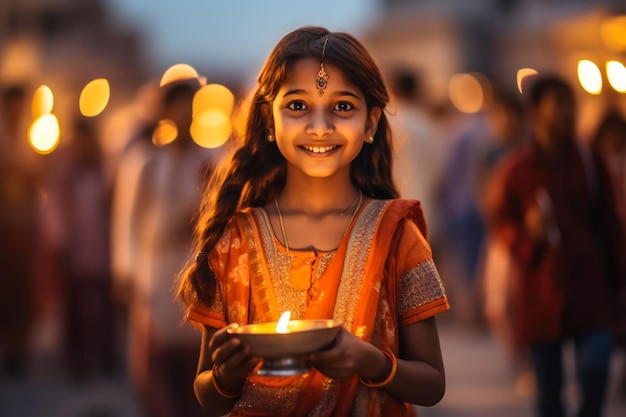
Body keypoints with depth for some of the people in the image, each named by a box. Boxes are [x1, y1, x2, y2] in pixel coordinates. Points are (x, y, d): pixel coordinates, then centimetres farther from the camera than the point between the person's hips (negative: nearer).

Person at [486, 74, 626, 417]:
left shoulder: (590, 162, 4)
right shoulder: (515, 169, -2)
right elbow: (499, 223, 5)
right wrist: (528, 233, -17)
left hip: (590, 288, 1)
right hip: (541, 293, -1)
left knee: (595, 369, -15)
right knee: (549, 387, 5)